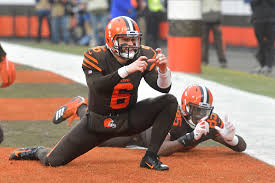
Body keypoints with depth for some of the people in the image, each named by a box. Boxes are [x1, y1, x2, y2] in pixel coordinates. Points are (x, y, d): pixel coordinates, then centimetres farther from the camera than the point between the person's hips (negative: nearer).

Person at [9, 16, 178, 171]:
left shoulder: (144, 56, -9)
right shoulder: (96, 57, -19)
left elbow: (164, 87, -14)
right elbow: (97, 87, -36)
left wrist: (163, 69, -36)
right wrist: (127, 70, -46)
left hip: (128, 119, 3)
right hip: (98, 122, -3)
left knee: (170, 101, -17)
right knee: (54, 161, -8)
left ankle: (150, 157, -12)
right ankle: (37, 152, 32)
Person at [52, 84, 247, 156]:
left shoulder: (212, 121, -30)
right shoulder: (173, 116, -43)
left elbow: (242, 147, -29)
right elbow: (159, 150, -52)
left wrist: (228, 137, -52)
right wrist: (191, 138, -61)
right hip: (142, 128, -5)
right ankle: (80, 107, 34)